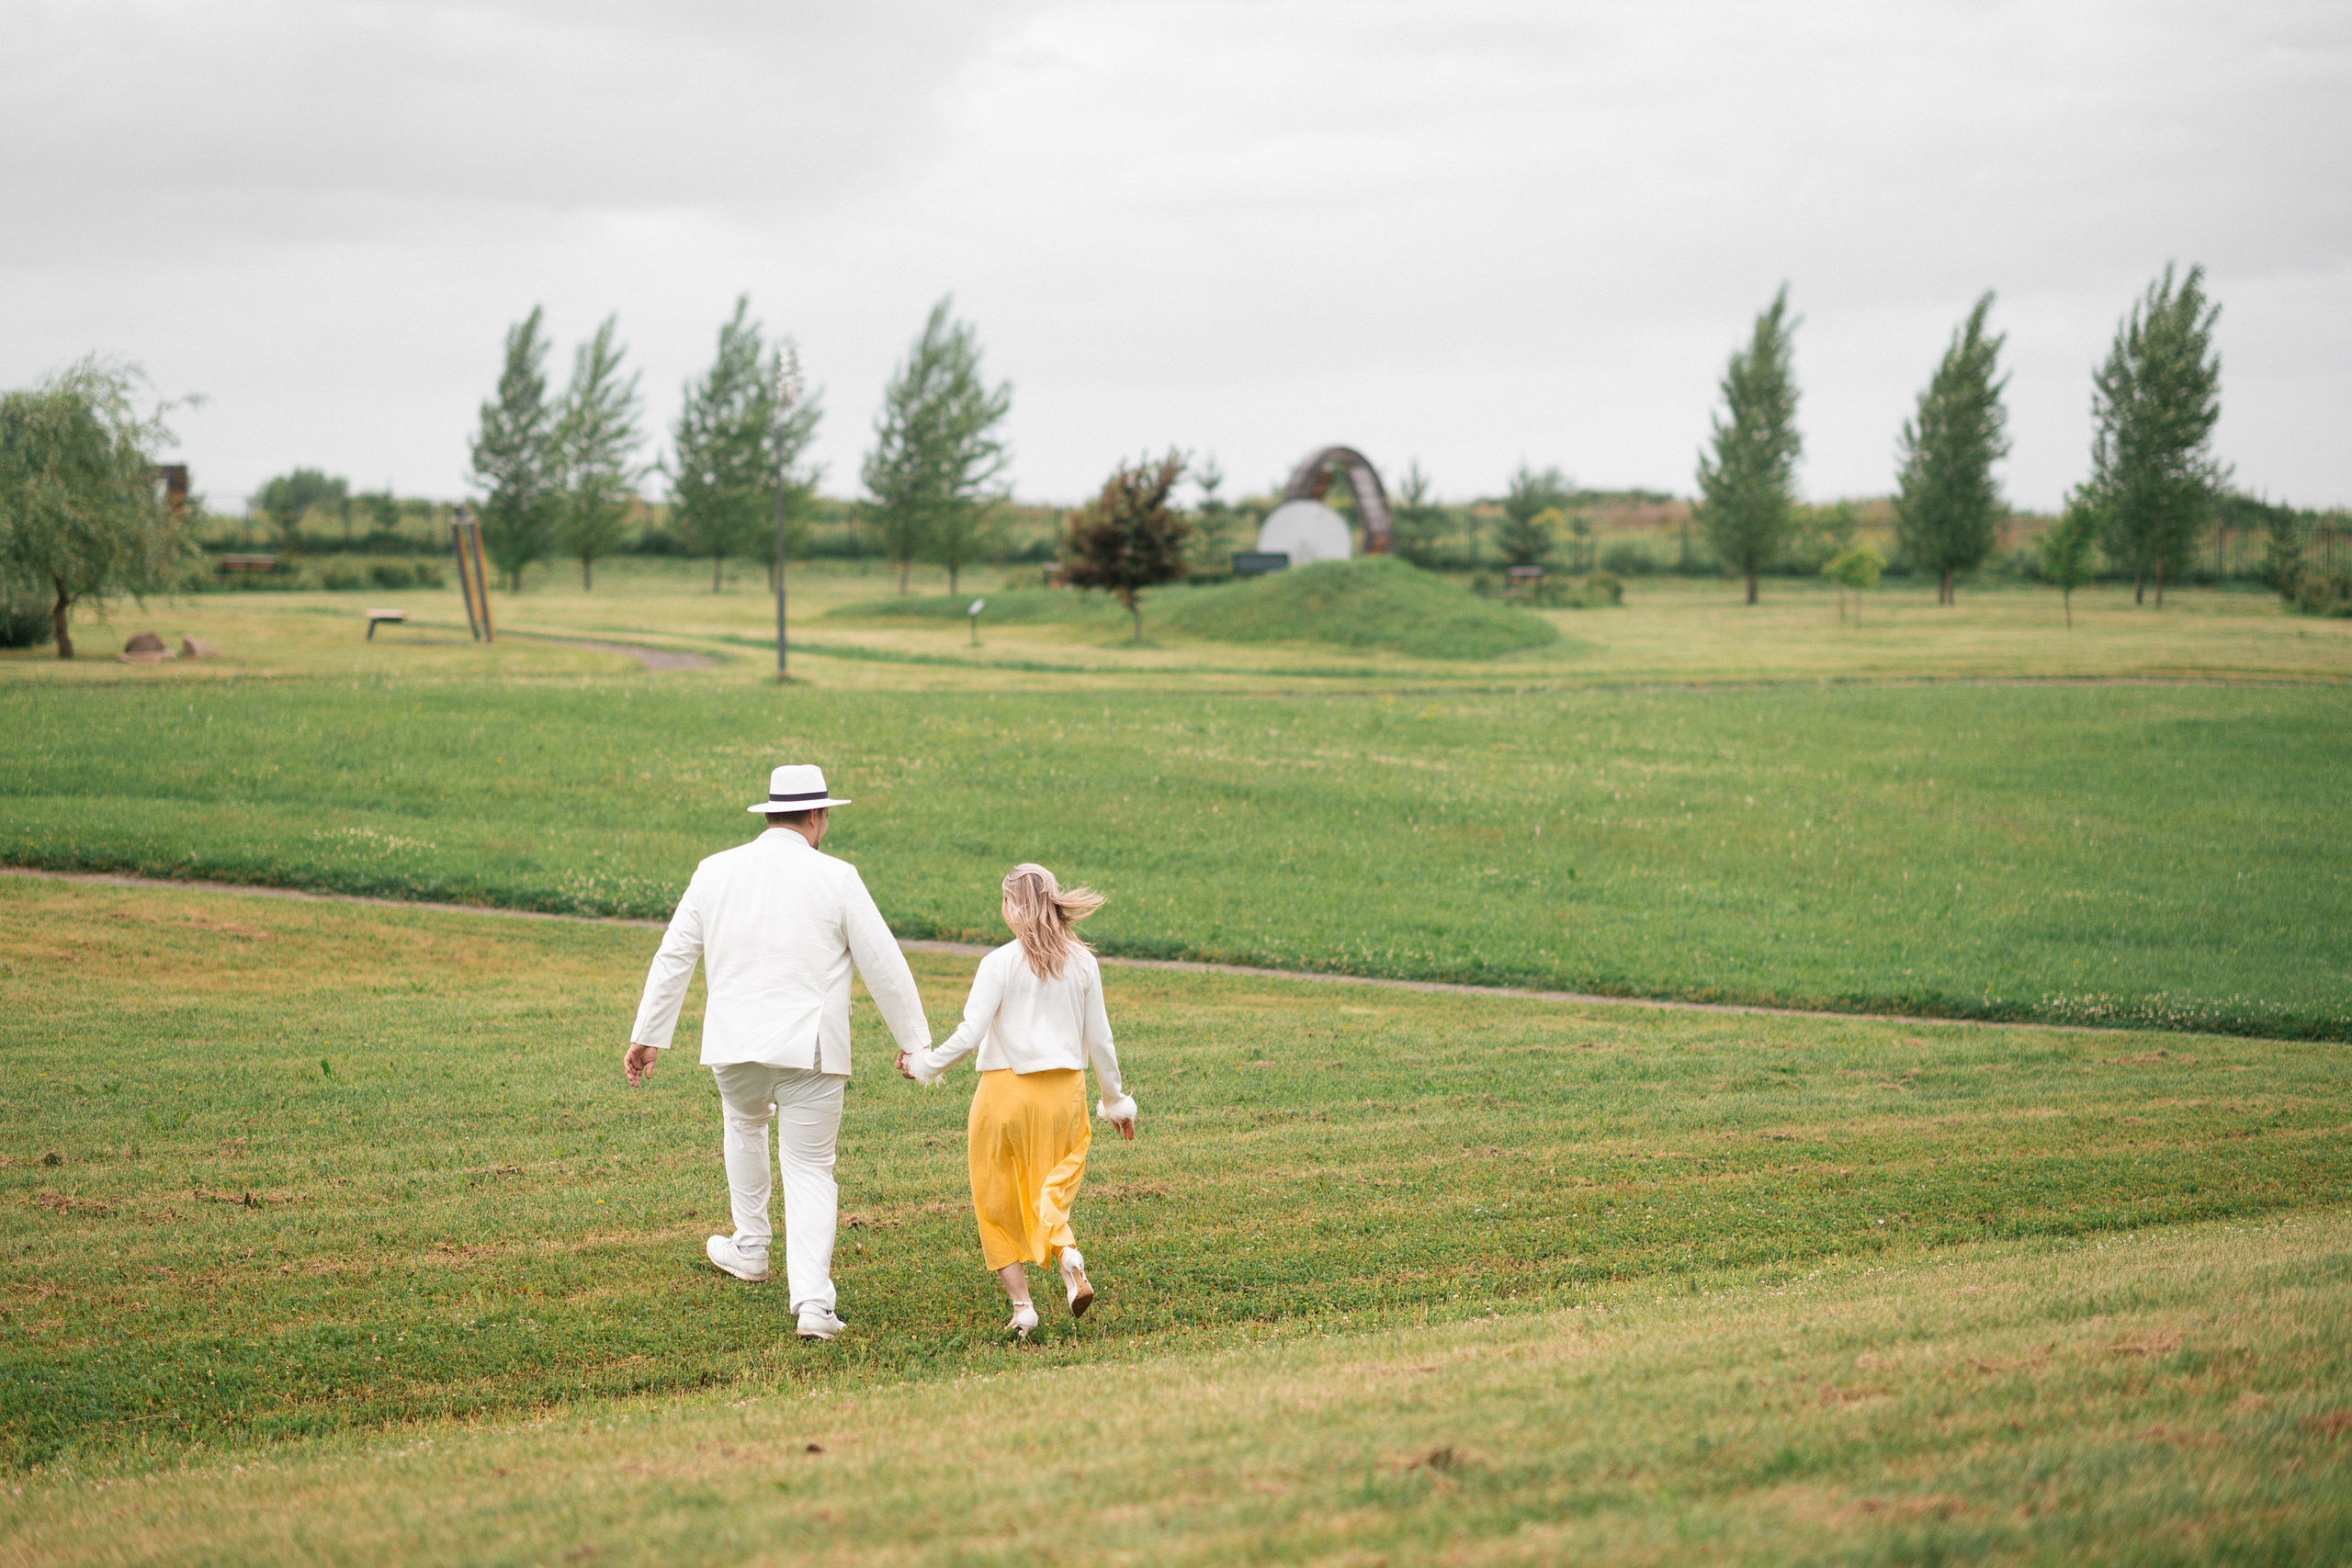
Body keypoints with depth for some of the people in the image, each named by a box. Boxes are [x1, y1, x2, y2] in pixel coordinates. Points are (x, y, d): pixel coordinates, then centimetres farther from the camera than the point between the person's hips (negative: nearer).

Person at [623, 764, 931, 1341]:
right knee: (811, 1170, 5)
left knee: (745, 1125, 33)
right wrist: (914, 1040, 10)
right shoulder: (837, 879, -5)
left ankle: (750, 1248, 41)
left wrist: (647, 1036, 16)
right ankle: (813, 1301, -10)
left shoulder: (716, 871, 3)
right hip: (811, 1049, -3)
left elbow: (674, 956, 8)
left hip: (734, 1045, 3)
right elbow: (884, 965, -2)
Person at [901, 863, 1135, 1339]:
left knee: (999, 1202, 10)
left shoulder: (1001, 963, -11)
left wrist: (924, 1064, 2)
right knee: (1052, 1187, 17)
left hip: (1007, 1088, -3)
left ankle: (1021, 1304, 7)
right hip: (1065, 1089, 3)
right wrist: (1116, 1101, 17)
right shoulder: (1082, 963, 1)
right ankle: (1067, 1251, -15)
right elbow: (1099, 1040, 5)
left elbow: (969, 1035, -14)